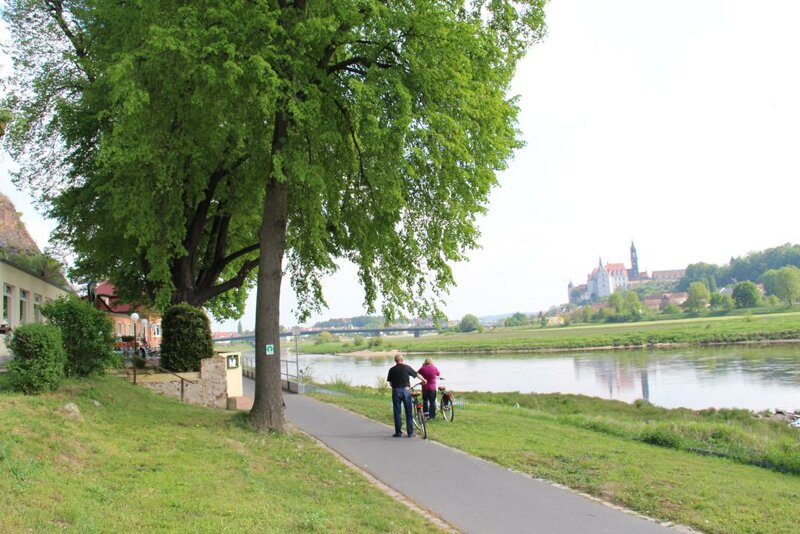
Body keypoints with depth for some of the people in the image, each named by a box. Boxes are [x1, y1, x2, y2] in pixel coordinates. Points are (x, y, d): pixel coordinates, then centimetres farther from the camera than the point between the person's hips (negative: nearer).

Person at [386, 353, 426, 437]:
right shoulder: (407, 367, 1)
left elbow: (390, 382, 3)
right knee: (408, 412, 6)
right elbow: (417, 375, 12)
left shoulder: (392, 370, 2)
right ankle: (410, 433, 8)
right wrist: (423, 380, 30)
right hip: (406, 390, 0)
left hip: (396, 391, 0)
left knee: (397, 412, 8)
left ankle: (398, 432, 10)